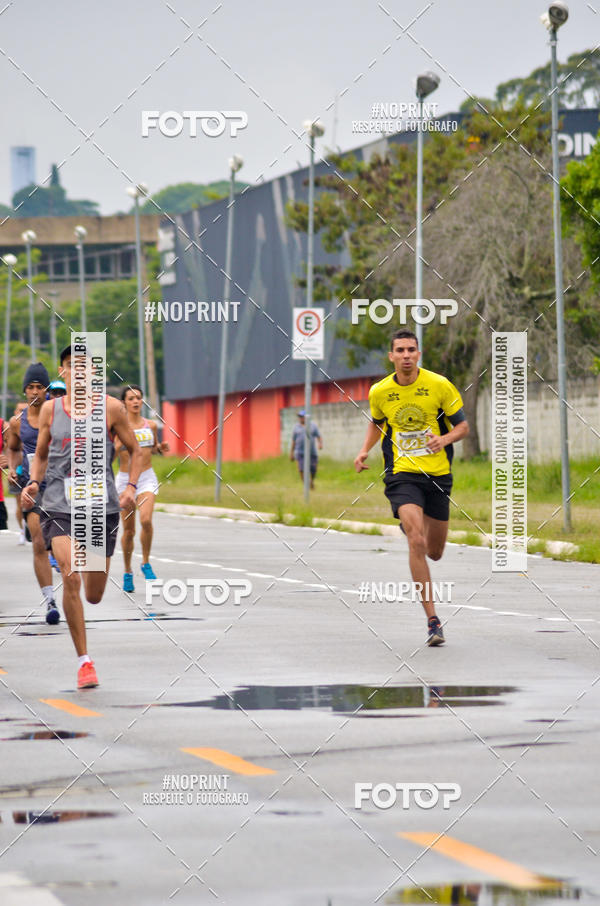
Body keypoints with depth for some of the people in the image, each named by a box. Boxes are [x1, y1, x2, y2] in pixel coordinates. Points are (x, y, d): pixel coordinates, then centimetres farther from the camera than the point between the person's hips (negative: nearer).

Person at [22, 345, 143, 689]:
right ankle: (84, 661, -10)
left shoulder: (110, 408, 1)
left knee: (94, 596, 6)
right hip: (60, 506, 0)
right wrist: (34, 483, -1)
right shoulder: (50, 409, 5)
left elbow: (135, 451, 9)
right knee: (71, 577, -20)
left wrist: (131, 486, -6)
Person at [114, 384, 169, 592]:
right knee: (128, 530, 3)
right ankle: (127, 572, 23)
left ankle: (146, 563, -4)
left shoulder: (151, 425, 6)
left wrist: (161, 448, 1)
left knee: (146, 520, -23)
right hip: (125, 479, -1)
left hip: (147, 478, 1)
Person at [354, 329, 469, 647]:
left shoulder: (439, 385, -6)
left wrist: (445, 439, -19)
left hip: (437, 474, 1)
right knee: (416, 543, -21)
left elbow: (463, 425, 2)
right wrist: (364, 451, 4)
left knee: (434, 552, 11)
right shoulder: (379, 392, 0)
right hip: (401, 474, -1)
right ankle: (432, 620, -19)